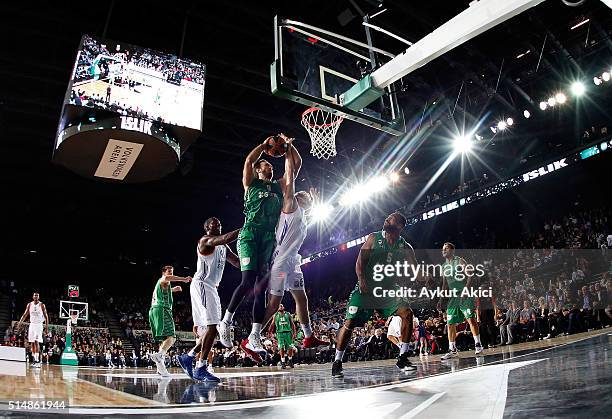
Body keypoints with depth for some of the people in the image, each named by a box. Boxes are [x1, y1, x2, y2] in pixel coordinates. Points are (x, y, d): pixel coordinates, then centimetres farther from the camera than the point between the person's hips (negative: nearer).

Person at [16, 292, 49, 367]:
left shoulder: (42, 305, -6)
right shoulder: (29, 305, 5)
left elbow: (46, 316, -4)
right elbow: (25, 314, 11)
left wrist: (47, 327, -8)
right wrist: (20, 323, -3)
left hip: (39, 325, -5)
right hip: (32, 324, 5)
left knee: (37, 342, -15)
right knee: (32, 342, 7)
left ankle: (37, 360, -19)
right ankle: (34, 359, 16)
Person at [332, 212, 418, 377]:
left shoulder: (405, 247, 0)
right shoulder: (374, 238, -5)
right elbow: (360, 261, -6)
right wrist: (361, 279, -22)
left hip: (388, 290, 3)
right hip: (366, 288, -2)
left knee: (407, 313, -14)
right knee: (349, 323, -10)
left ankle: (402, 358, -1)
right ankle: (337, 362, 5)